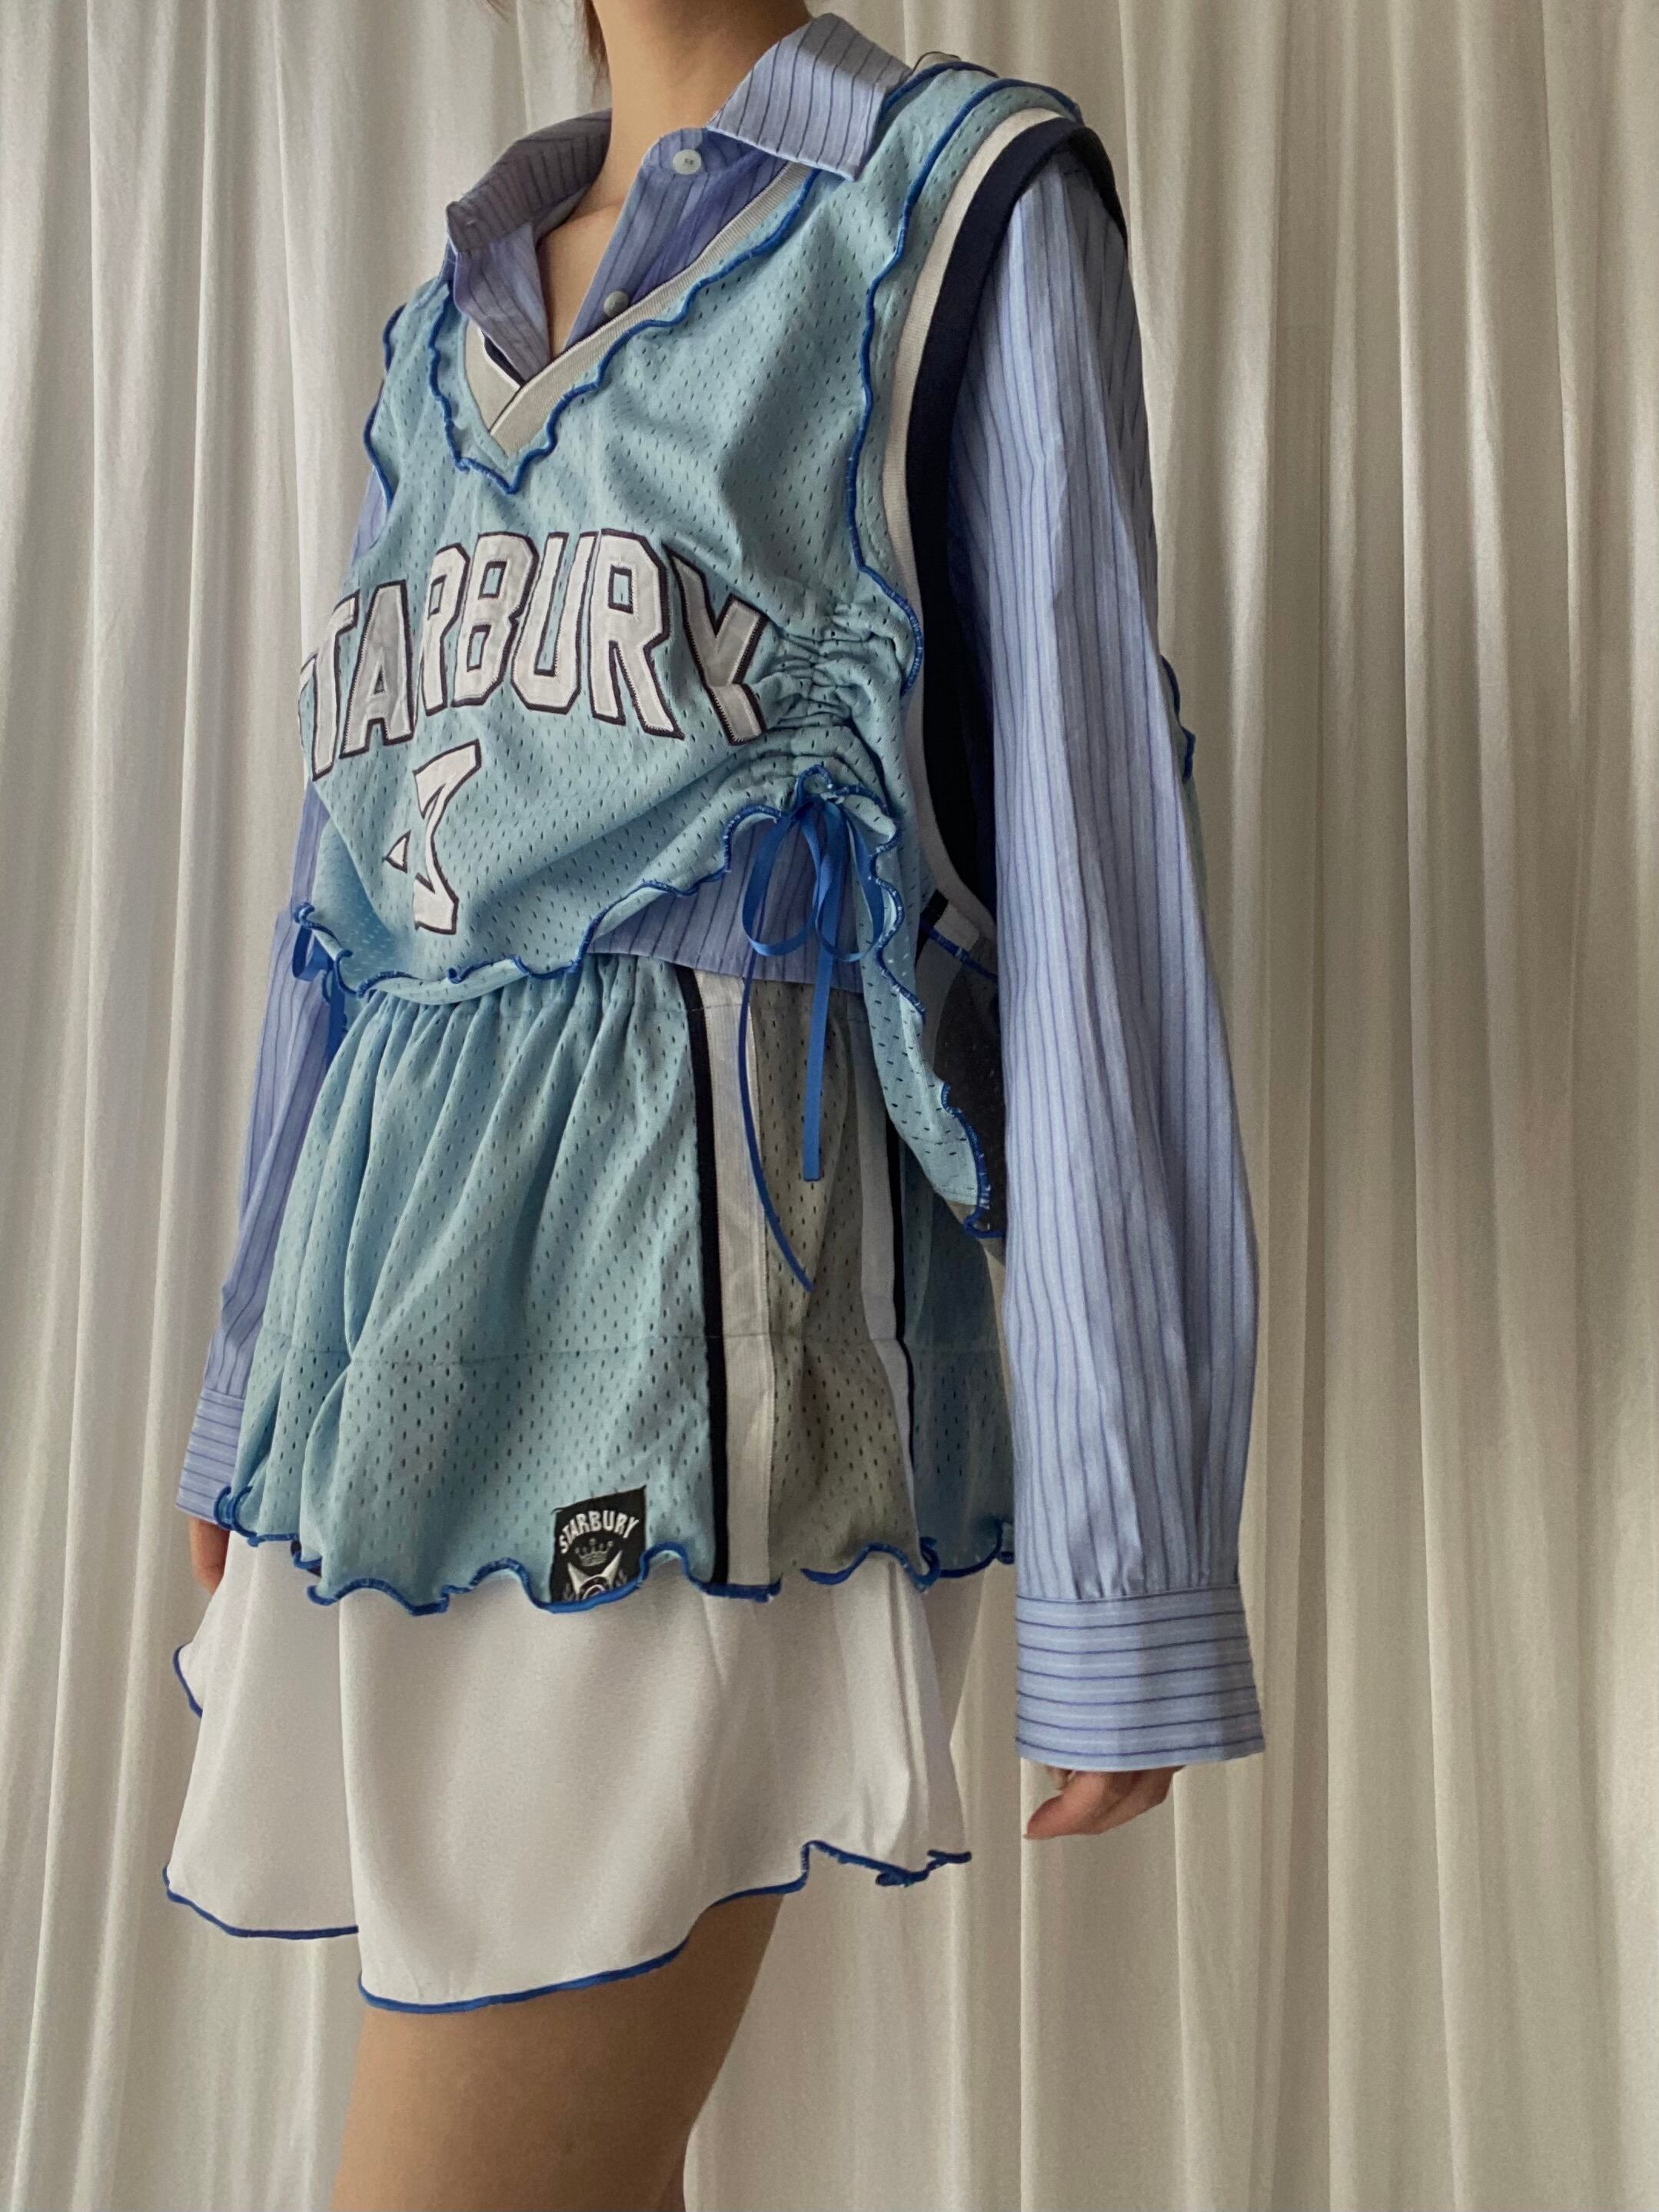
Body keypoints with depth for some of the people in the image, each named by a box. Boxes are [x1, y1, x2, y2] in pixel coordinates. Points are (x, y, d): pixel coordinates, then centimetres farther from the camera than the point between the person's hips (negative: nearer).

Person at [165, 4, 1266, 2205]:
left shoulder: (967, 215, 3)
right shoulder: (452, 318, 22)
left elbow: (1087, 831, -6)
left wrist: (1131, 1541, -11)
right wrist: (258, 1369, 20)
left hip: (702, 1259, -6)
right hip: (422, 1277, 7)